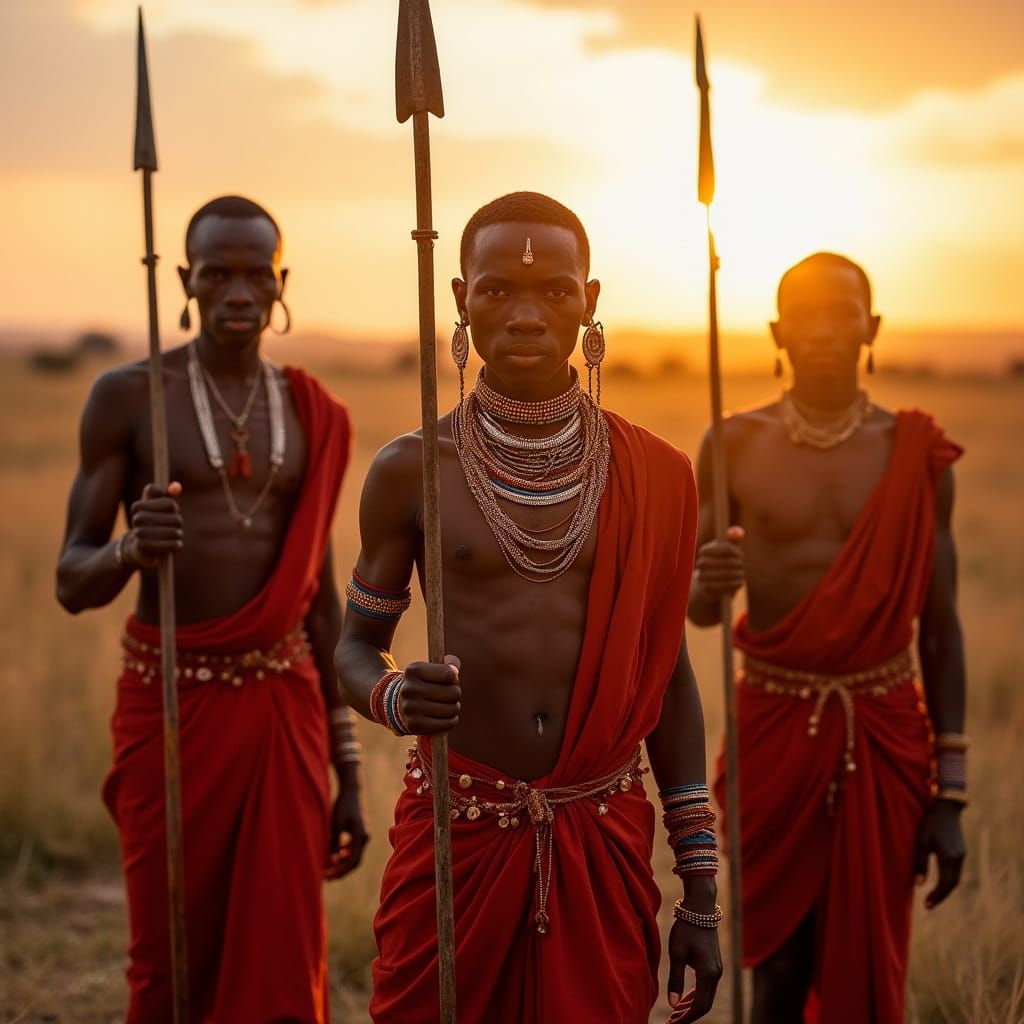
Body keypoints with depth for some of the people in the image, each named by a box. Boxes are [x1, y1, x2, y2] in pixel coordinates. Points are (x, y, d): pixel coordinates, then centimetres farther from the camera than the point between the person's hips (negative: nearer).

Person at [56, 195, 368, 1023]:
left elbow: (320, 599, 12)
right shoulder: (129, 396, -3)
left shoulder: (309, 414, 8)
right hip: (170, 704, -2)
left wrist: (347, 771, 11)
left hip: (283, 707, 3)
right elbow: (72, 583, -4)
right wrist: (130, 549, -27)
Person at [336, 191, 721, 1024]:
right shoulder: (412, 472, -3)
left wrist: (701, 896, 5)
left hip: (605, 843, 1)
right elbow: (357, 648, 6)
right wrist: (395, 698, -20)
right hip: (456, 834, -1)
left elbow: (669, 678, 6)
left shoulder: (654, 478, 1)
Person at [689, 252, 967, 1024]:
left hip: (883, 732, 0)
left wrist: (951, 794, 0)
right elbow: (695, 611, 3)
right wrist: (709, 585, -23)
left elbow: (940, 626, 2)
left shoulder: (914, 453, 0)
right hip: (774, 727, 0)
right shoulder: (737, 446, -1)